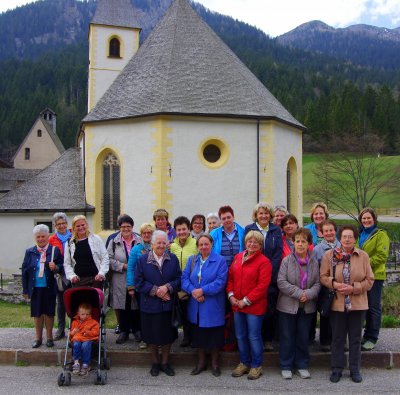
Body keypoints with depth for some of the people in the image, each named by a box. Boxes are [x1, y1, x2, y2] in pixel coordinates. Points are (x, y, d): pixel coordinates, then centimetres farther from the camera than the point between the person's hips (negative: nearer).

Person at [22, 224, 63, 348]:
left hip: (49, 288, -2)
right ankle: (38, 338, 23)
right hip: (35, 288, 2)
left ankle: (49, 337, 21)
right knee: (37, 313, 9)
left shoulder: (55, 250, 1)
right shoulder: (29, 252, 7)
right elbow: (24, 270, 6)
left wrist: (56, 267, -20)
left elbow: (62, 267, 4)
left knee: (49, 312, 6)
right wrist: (25, 290, 3)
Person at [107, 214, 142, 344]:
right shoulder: (114, 242, 3)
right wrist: (123, 266, -12)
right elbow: (109, 259, -3)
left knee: (136, 306, 6)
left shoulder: (139, 241, 4)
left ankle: (137, 330, 23)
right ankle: (124, 331, 20)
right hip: (120, 281, 0)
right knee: (122, 307, 6)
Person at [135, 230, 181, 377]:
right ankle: (155, 363, 29)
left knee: (168, 335, 9)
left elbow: (179, 279, -1)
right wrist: (155, 291, -14)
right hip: (150, 305, -1)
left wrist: (167, 287, -18)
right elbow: (138, 282, -6)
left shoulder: (173, 259, 1)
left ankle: (164, 362, 27)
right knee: (153, 336, 10)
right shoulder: (143, 260, -3)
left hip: (168, 304, 1)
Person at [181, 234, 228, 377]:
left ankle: (214, 363, 26)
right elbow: (185, 278, 0)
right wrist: (193, 291, -17)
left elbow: (220, 281, -15)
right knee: (198, 336, 13)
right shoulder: (192, 260, 7)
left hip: (213, 307, -3)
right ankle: (201, 362, 31)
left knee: (214, 336, 7)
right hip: (196, 306, 4)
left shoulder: (220, 260, -6)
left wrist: (202, 290, -19)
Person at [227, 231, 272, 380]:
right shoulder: (238, 257, 8)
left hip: (254, 306, -6)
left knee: (254, 337, 3)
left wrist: (246, 301, -16)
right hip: (237, 305, 6)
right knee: (240, 336, 16)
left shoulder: (264, 262, -11)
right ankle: (244, 363, 33)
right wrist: (231, 295, -2)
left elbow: (262, 285, -16)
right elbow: (230, 277, 12)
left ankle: (256, 366, 22)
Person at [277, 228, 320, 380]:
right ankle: (286, 366, 20)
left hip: (307, 306, 2)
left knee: (303, 337, 13)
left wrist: (308, 294, -18)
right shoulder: (286, 261, -7)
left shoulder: (314, 262, 1)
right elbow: (281, 282, -13)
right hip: (288, 305, -2)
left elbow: (318, 283, 0)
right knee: (287, 337, 7)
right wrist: (299, 293, -19)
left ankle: (302, 365, 28)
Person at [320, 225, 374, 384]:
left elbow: (369, 280, -2)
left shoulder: (363, 256, -3)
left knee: (355, 338, 12)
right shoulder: (329, 255, -3)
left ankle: (355, 369, 27)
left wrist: (353, 288, -15)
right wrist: (334, 284, -19)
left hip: (358, 304, 0)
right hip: (337, 303, 0)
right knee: (337, 338, 10)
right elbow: (323, 277, -1)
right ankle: (337, 369, 24)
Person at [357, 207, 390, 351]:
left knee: (374, 307, 1)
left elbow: (382, 255, -15)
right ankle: (367, 335, 23)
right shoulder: (359, 234, 13)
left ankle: (371, 338, 9)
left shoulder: (381, 234, -6)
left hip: (374, 275, -6)